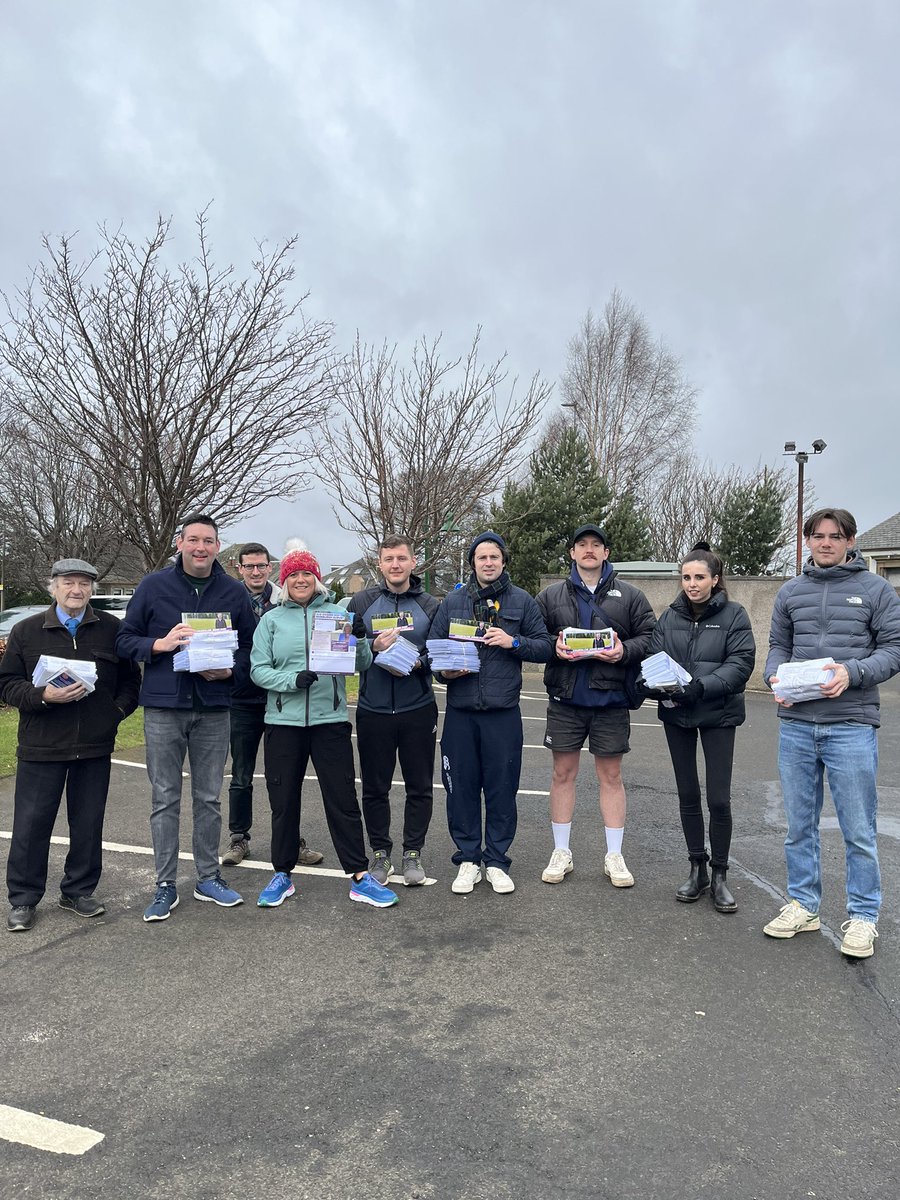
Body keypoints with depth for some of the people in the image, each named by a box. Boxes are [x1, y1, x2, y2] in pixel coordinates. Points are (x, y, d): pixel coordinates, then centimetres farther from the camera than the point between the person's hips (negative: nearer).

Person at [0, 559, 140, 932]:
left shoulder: (112, 629, 4)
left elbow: (131, 679, 11)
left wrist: (118, 710, -4)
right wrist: (43, 696, -16)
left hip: (95, 747, 1)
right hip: (41, 747, -1)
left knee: (88, 824, 10)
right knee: (31, 824, 5)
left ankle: (78, 891, 27)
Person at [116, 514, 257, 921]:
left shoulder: (234, 592, 4)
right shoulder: (153, 586, 0)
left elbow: (250, 646, 10)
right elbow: (125, 639, 4)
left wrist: (231, 670, -9)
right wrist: (158, 644, -15)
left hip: (214, 708, 2)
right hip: (163, 707, -1)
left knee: (208, 797, 11)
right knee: (165, 799, 6)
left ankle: (208, 877, 25)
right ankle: (165, 885, 17)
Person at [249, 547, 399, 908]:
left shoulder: (338, 614, 5)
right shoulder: (272, 620, 5)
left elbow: (362, 665, 2)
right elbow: (258, 669, -2)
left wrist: (360, 640, -18)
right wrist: (292, 680, -18)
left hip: (330, 720, 0)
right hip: (283, 722, 1)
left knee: (343, 798, 3)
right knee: (283, 800, 11)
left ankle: (360, 877, 12)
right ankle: (282, 875, 27)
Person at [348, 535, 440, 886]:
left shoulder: (429, 605, 3)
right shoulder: (362, 602, 3)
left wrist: (419, 663, -15)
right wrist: (373, 647, -15)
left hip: (418, 710, 0)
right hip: (373, 711, 0)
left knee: (419, 787, 9)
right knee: (375, 788, 10)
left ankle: (412, 853, 25)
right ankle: (379, 852, 27)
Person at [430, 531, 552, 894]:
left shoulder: (521, 601, 6)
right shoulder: (452, 601, 9)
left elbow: (545, 646, 6)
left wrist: (513, 642, -11)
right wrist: (445, 670, -9)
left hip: (503, 711, -1)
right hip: (460, 711, 1)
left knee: (502, 788, 6)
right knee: (461, 787, 7)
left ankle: (496, 860, 22)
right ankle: (468, 859, 22)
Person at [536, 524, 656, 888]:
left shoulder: (629, 595, 5)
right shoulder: (550, 595, 7)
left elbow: (649, 637, 3)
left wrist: (625, 651, -15)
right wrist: (553, 645, -13)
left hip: (611, 700, 0)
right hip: (565, 699, 1)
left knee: (611, 776, 8)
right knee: (563, 774, 8)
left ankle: (614, 856, 20)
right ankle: (561, 852, 21)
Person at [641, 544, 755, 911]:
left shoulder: (733, 615, -4)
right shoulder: (670, 616, 5)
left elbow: (741, 663, -13)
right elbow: (654, 657, 1)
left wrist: (701, 686, -26)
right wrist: (651, 683, -21)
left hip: (718, 714, -3)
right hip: (676, 715, 3)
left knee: (719, 798, -3)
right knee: (687, 795, 11)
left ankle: (719, 876, 16)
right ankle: (697, 870, 26)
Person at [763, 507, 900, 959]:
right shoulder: (790, 592, 12)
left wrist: (852, 673, -17)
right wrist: (776, 676, -5)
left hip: (851, 725, -3)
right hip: (796, 724, 4)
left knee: (858, 831, 4)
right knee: (799, 825, 13)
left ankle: (863, 917, 20)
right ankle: (803, 905, 27)